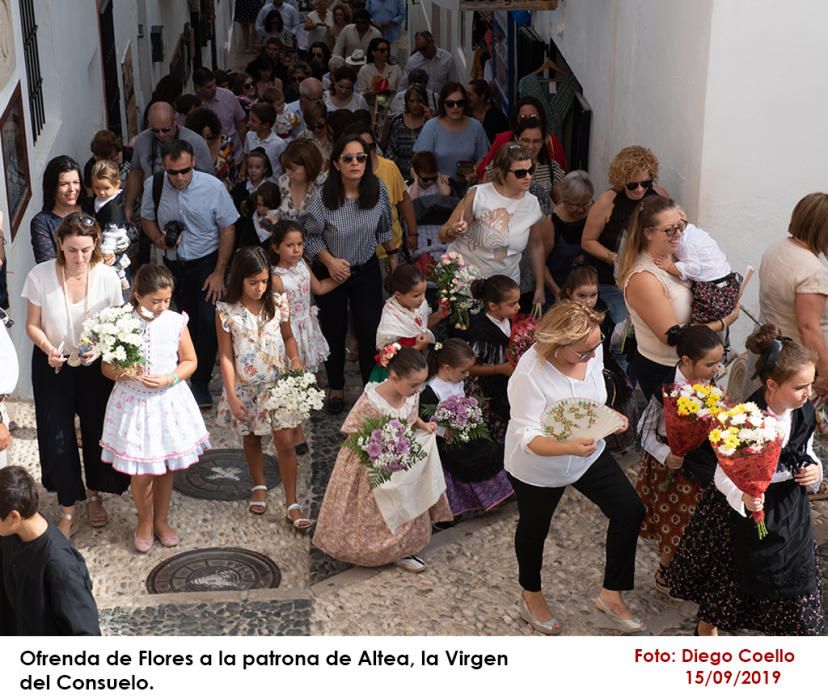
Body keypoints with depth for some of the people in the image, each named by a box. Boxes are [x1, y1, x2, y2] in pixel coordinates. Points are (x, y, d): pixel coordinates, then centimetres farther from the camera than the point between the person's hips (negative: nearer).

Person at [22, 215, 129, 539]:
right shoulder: (40, 275, -17)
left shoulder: (107, 276, -16)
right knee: (58, 438, 1)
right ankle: (68, 508, 22)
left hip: (95, 366, 1)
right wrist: (48, 349, -26)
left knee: (97, 432, 13)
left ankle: (93, 495, 40)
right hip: (53, 366, -1)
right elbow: (33, 325, -7)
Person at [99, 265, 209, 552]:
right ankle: (145, 522, 29)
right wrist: (123, 374, -23)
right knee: (141, 473, 3)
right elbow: (106, 367, -3)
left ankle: (161, 520, 35)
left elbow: (190, 361, 3)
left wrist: (169, 379, -14)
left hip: (168, 402, 2)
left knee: (166, 468, 14)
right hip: (134, 404, -2)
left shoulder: (175, 322, -6)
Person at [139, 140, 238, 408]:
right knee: (187, 321, 11)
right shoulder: (153, 186, -10)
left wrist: (219, 273, -10)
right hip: (174, 264, 3)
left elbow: (228, 229, -9)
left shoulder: (213, 187, -16)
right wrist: (159, 239, -15)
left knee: (207, 322, -12)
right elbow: (147, 219, 8)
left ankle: (200, 382, 1)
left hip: (207, 262, -3)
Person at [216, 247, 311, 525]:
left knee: (285, 442, -3)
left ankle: (292, 504, 7)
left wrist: (295, 359, -12)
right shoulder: (226, 311, -13)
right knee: (251, 438, 19)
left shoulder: (278, 302, -8)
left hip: (277, 382, 0)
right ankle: (259, 486, 43)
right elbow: (226, 355, -10)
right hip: (246, 386, 0)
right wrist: (232, 396, -12)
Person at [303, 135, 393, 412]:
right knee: (334, 330, 11)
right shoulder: (323, 196, -22)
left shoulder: (378, 189, -13)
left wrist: (392, 254, 15)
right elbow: (311, 236, -10)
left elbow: (384, 227, 5)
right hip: (332, 271, -2)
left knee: (370, 328, 2)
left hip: (367, 269, 2)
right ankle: (335, 387, 31)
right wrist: (330, 261, -23)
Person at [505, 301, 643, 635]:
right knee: (534, 530, 19)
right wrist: (569, 448, -50)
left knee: (630, 511, 2)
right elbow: (527, 437, -34)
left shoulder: (592, 350, -19)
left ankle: (610, 598, 19)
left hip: (589, 454, 5)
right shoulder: (529, 376, -37)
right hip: (538, 468, -5)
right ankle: (531, 596, 48)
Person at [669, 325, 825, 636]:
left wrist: (815, 469, -11)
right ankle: (707, 628, 45)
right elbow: (724, 476, -23)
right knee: (727, 577, 17)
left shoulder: (805, 414, -10)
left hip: (790, 509, 5)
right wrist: (743, 497, -42)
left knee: (793, 576, 17)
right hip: (742, 513, -5)